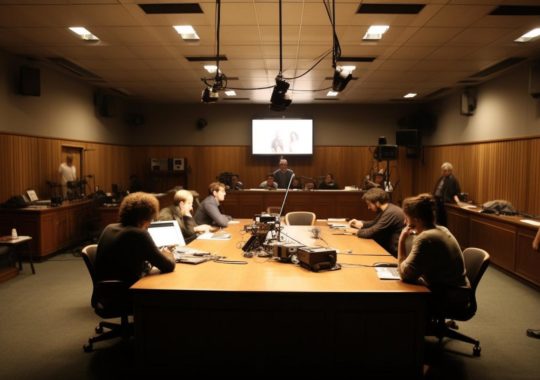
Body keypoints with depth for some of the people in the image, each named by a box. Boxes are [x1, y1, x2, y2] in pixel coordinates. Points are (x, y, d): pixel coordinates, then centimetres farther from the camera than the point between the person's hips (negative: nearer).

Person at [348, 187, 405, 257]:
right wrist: (361, 223, 6)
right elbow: (375, 223, 23)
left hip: (394, 253, -8)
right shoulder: (385, 210, 7)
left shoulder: (391, 212, -24)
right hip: (389, 247, 8)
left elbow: (372, 232, -22)